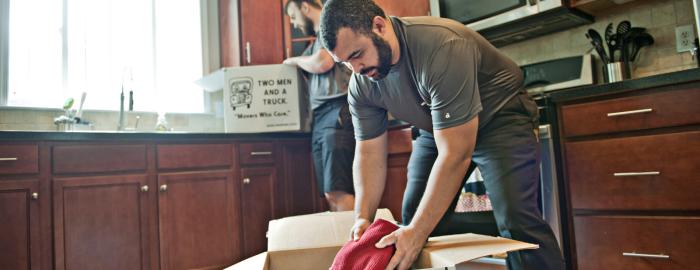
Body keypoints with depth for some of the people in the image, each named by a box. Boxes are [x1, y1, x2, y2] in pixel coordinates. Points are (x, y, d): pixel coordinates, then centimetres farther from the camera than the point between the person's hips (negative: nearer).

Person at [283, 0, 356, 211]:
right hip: (319, 118, 9)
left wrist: (295, 60, 8)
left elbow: (322, 63, -9)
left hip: (337, 112, -9)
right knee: (330, 195, 0)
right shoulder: (317, 44, 29)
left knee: (337, 192, -16)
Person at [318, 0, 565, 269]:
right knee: (414, 217, 0)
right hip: (438, 129, 6)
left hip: (498, 115, -6)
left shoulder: (442, 47, -36)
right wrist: (363, 217, -23)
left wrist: (417, 232, -38)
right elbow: (369, 153, -8)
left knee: (516, 220, -21)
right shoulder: (360, 85, -14)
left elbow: (456, 154, -37)